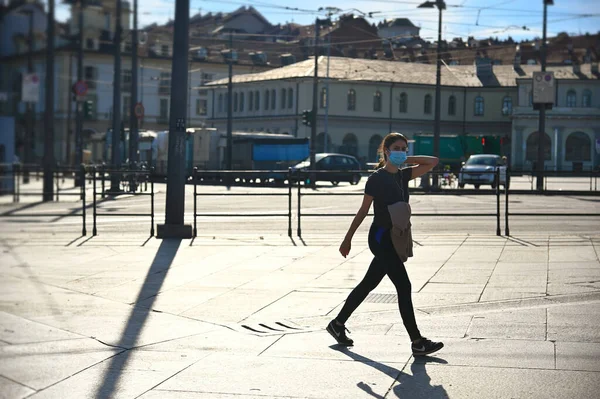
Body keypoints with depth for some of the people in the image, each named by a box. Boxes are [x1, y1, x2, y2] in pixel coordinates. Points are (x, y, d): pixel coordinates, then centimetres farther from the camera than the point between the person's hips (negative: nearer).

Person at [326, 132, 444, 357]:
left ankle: (338, 324, 28)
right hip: (381, 237, -8)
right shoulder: (377, 178, -9)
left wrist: (406, 160, 1)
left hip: (394, 237, 8)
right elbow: (363, 210, -5)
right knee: (403, 287, -10)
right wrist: (348, 238, -2)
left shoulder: (403, 175, 10)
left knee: (368, 284, 15)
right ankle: (418, 343, -8)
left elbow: (433, 162, 10)